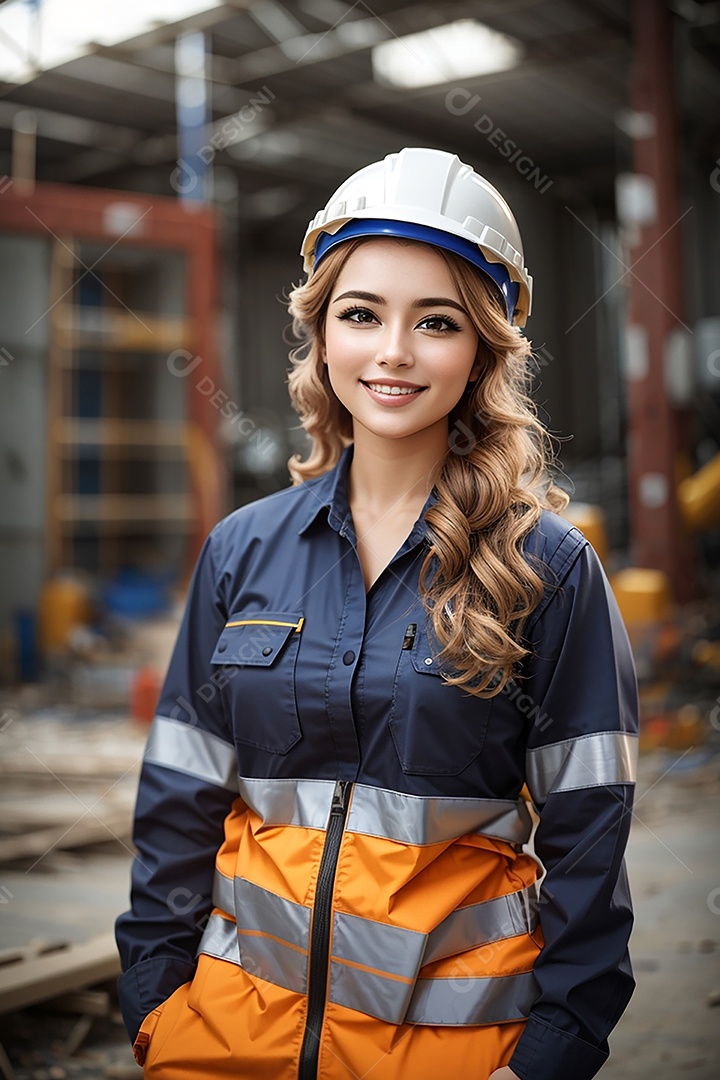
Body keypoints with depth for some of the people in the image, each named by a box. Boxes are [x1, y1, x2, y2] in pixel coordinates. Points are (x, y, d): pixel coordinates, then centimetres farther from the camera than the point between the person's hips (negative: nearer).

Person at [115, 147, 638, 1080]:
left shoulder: (549, 567, -8)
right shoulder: (242, 548, -1)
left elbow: (586, 830, -6)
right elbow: (180, 796, 3)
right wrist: (155, 992, 1)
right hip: (237, 999, 2)